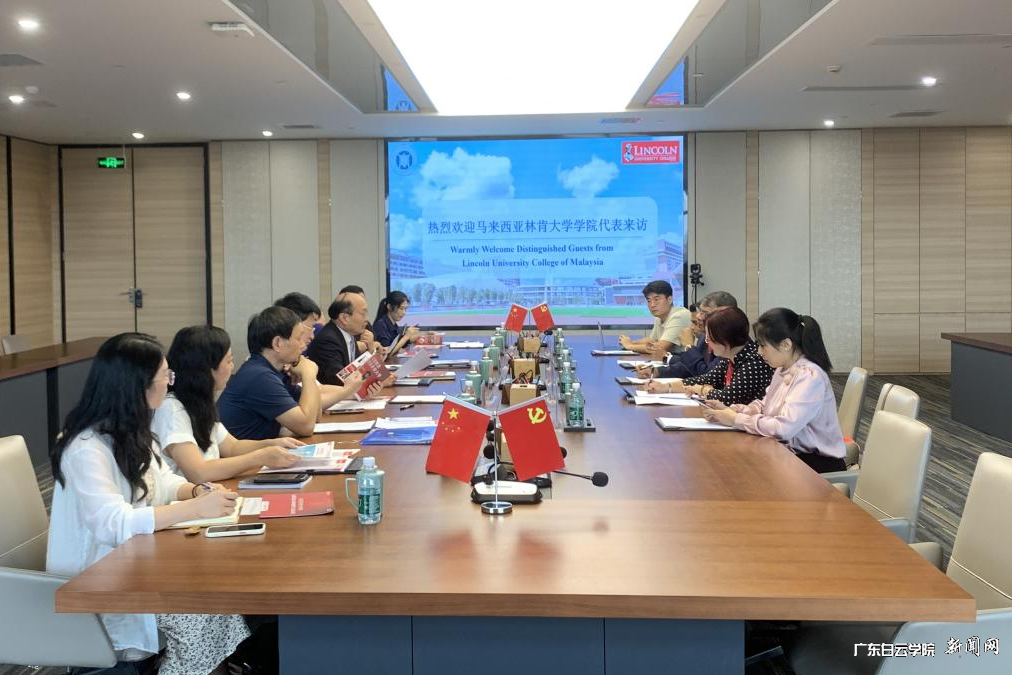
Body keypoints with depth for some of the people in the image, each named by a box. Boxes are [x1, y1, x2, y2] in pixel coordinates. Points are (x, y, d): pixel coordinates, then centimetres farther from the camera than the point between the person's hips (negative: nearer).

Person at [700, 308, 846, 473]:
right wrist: (730, 410, -2)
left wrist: (736, 420, -19)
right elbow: (764, 405, 16)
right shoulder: (783, 370, 6)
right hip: (791, 452, 7)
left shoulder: (810, 376, -21)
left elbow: (783, 427, -30)